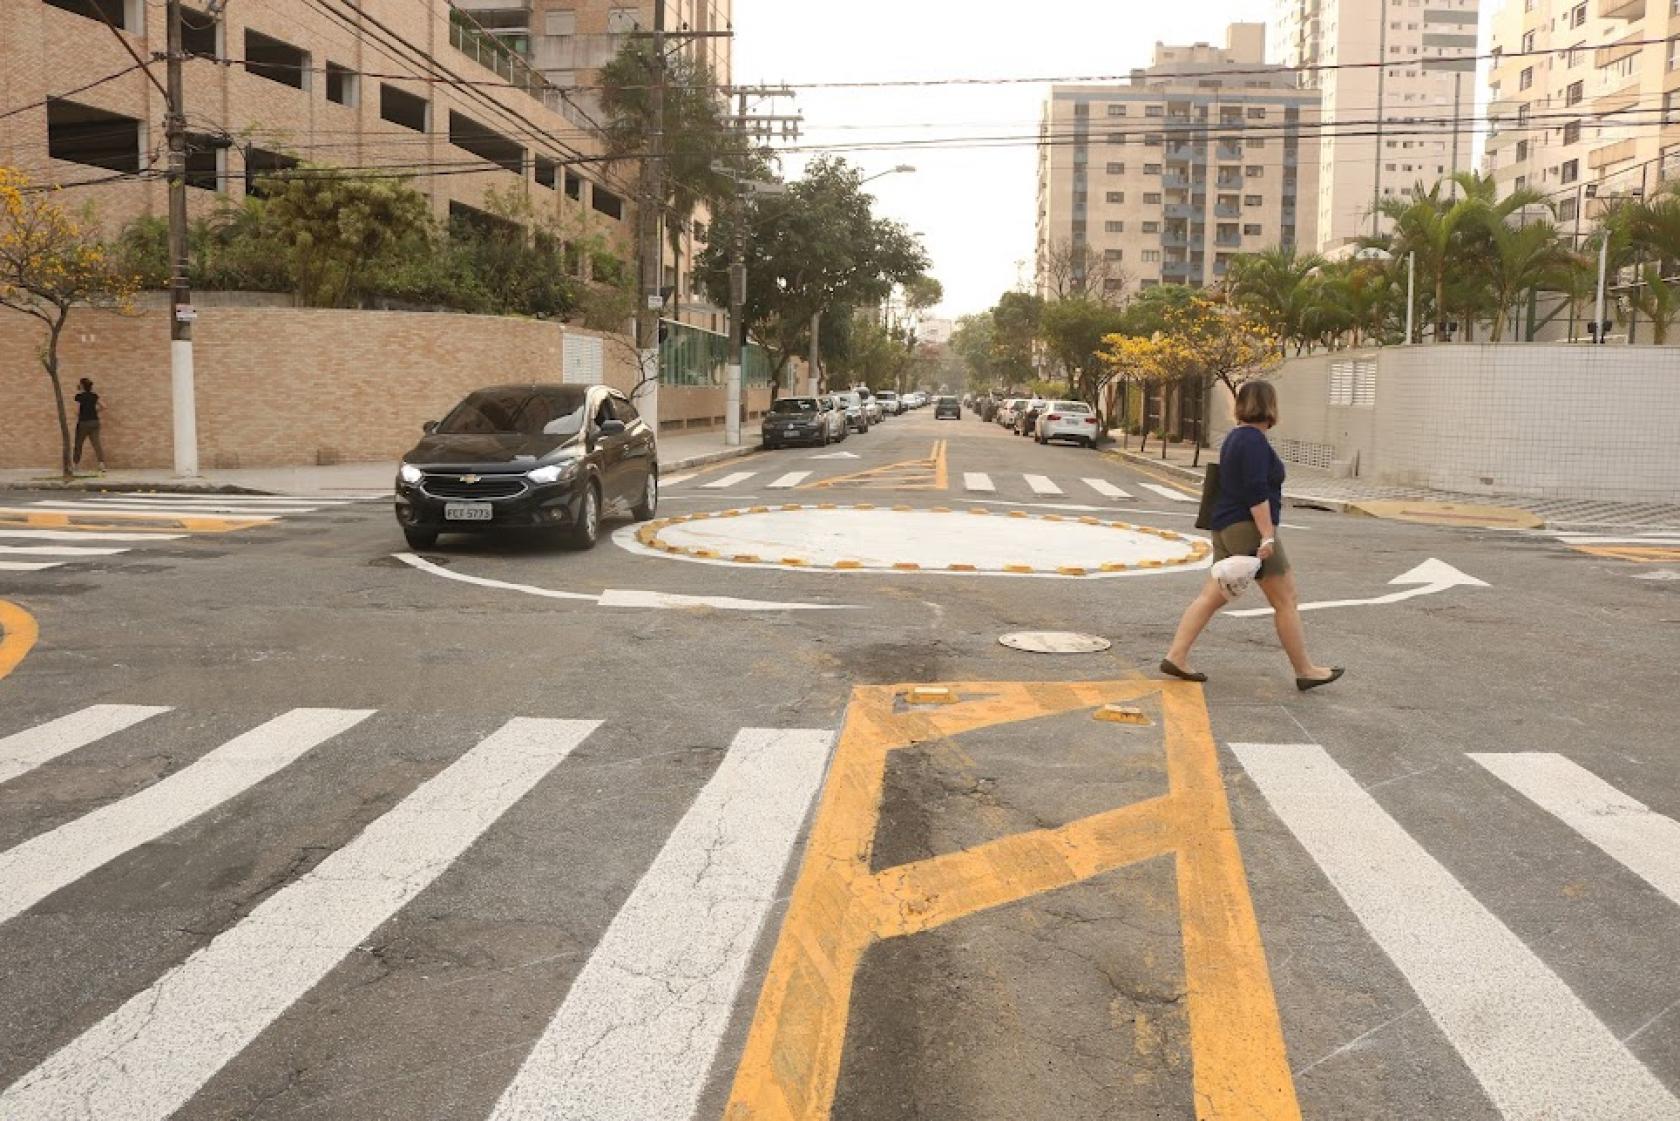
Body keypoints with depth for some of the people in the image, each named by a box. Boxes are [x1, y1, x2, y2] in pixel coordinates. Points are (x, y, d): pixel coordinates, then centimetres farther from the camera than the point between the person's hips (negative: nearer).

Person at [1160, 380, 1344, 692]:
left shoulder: (1235, 437, 16)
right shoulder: (1254, 440, -15)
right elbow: (1256, 492, -22)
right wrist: (1267, 536, -23)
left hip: (1226, 528, 10)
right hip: (1249, 528, -10)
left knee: (1212, 595, 8)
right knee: (1286, 600, -1)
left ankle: (1175, 657, 4)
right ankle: (1305, 671, 7)